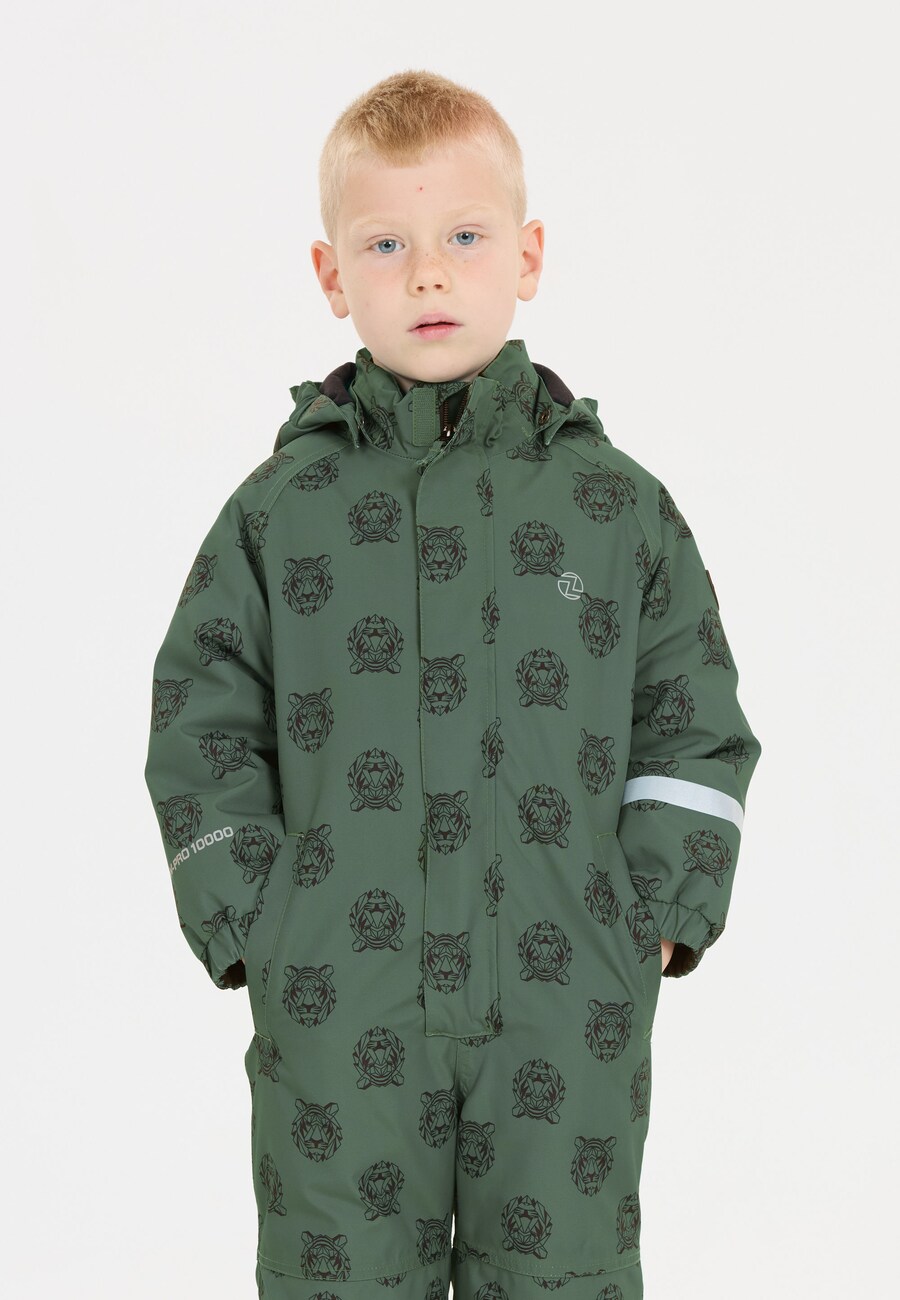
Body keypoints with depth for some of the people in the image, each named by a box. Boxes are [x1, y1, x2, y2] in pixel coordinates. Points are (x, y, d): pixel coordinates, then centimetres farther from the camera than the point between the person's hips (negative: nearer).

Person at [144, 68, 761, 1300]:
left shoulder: (618, 505, 3)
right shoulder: (278, 511, 2)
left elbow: (697, 727, 7)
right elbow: (201, 730, 4)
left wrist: (656, 919, -2)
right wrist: (251, 929, -3)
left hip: (570, 1008, 0)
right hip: (337, 1011, 0)